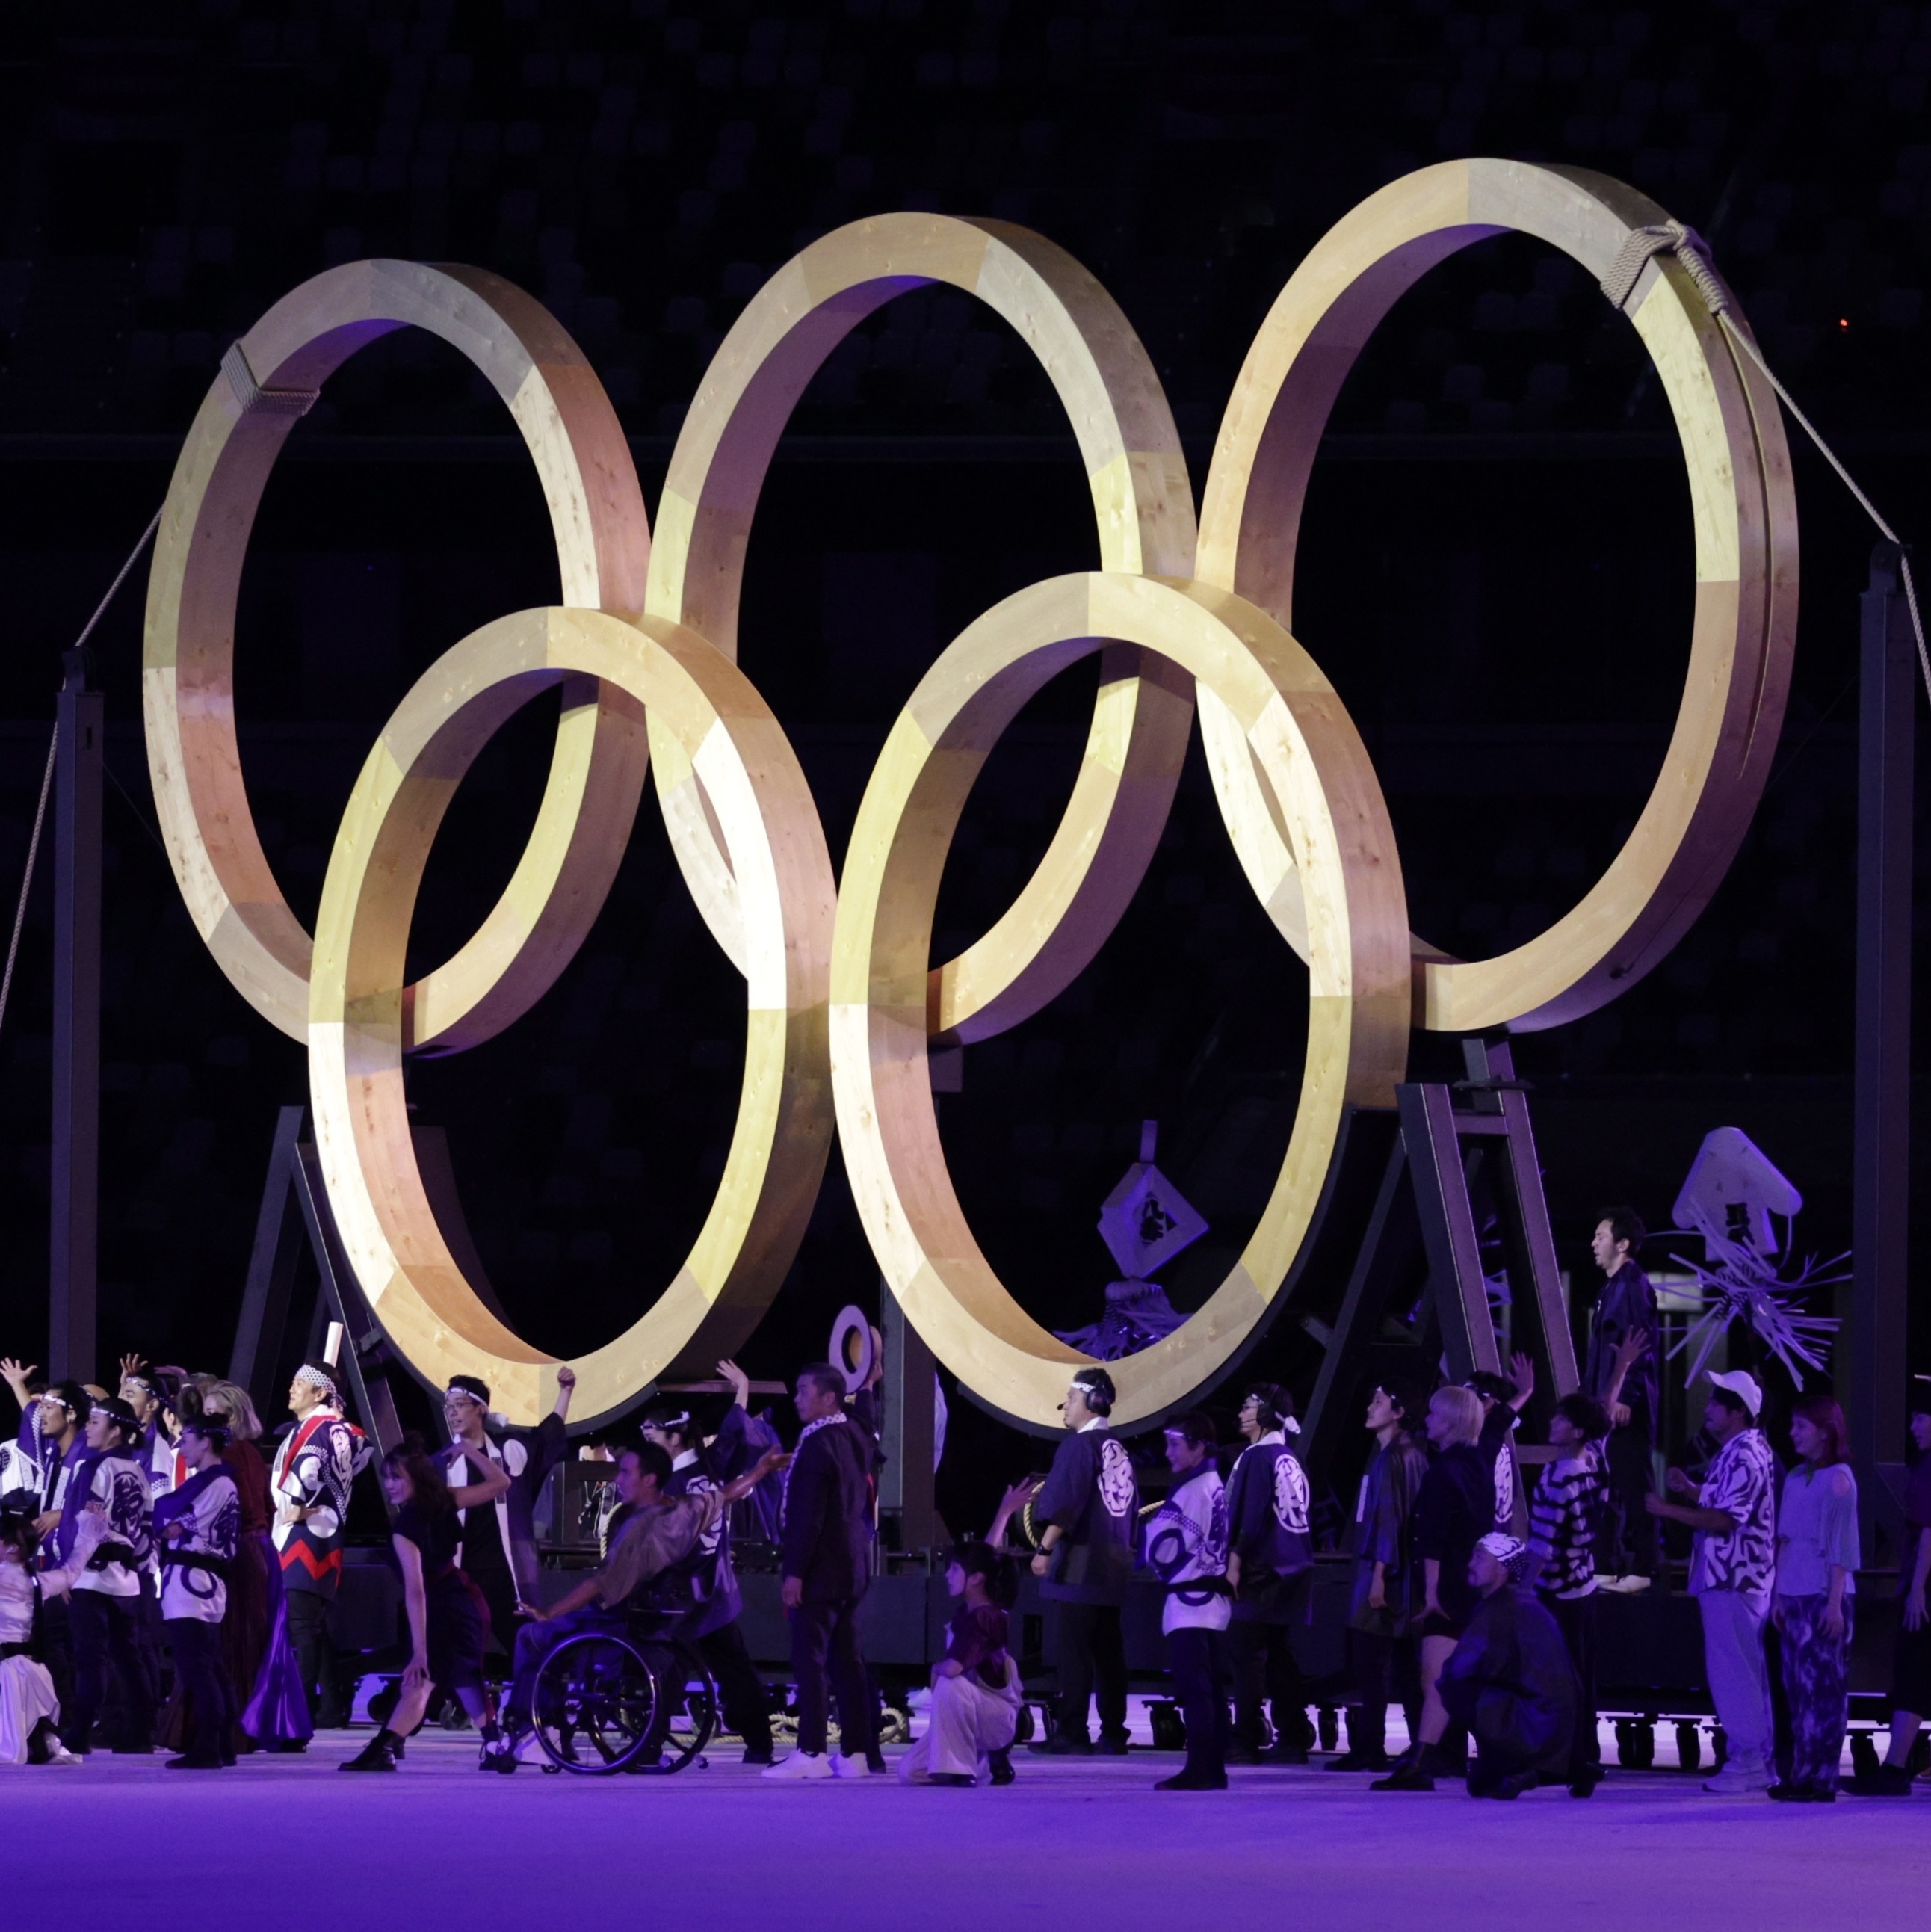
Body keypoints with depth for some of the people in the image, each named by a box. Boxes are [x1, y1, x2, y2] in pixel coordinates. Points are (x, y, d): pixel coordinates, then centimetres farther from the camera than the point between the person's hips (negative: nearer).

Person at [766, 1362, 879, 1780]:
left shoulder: (817, 1445, -17)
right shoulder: (855, 1438, 11)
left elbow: (809, 1516, -19)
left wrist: (795, 1572, -17)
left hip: (820, 1571, -9)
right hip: (852, 1569, 9)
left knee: (810, 1660, -7)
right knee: (847, 1660, 10)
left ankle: (810, 1753, -10)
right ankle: (857, 1751, 11)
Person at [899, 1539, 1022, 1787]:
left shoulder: (985, 1618, -21)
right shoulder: (964, 1613, 6)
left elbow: (953, 1668, -31)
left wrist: (936, 1669, -11)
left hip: (999, 1717, -9)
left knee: (950, 1684, -38)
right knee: (910, 1771, 0)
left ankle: (958, 1767, -23)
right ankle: (989, 1758, 17)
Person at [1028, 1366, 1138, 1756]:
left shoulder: (1080, 1445, -9)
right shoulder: (1119, 1451, 16)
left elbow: (1065, 1504, -18)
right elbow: (1133, 1508, 20)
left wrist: (1045, 1549, -18)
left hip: (1080, 1564, -8)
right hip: (1114, 1565, 8)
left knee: (1073, 1652, -9)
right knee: (1109, 1653, 8)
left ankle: (1071, 1734, -12)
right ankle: (1113, 1734, 7)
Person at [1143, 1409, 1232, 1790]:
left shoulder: (1190, 1491, -13)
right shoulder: (1215, 1487, 15)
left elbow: (1163, 1547, -13)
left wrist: (1153, 1524, 7)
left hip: (1189, 1601, -10)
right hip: (1214, 1599, 10)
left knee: (1193, 1689, -10)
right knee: (1212, 1689, 9)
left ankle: (1198, 1769, -13)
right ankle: (1214, 1769, 11)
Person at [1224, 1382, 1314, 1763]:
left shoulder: (1258, 1457, -11)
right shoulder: (1291, 1459, 14)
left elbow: (1248, 1516, -17)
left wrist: (1235, 1561, -14)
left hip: (1263, 1570, -9)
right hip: (1293, 1570, 9)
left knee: (1244, 1650, -7)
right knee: (1280, 1654, 12)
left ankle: (1246, 1741, -11)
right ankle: (1293, 1738, 10)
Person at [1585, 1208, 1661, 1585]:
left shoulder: (1634, 1285, -11)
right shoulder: (1610, 1288, 18)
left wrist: (1625, 1398, -22)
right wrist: (1590, 1397, 21)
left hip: (1626, 1407, -10)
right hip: (1606, 1405, 10)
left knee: (1634, 1487, -8)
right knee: (1607, 1487, 11)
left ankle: (1642, 1568, -8)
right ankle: (1606, 1566, 15)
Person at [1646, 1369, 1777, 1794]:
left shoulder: (1744, 1457, -17)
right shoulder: (1744, 1451, 15)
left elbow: (1726, 1519, -23)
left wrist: (1670, 1510, -19)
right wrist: (1691, 1490, 15)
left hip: (1731, 1580, -11)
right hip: (1733, 1577, 11)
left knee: (1733, 1671, -8)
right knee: (1745, 1671, 13)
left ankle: (1748, 1762, -6)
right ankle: (1755, 1759, 18)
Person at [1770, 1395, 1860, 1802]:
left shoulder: (1838, 1479, -7)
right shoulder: (1795, 1479, 14)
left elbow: (1842, 1547, -10)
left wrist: (1835, 1602, -15)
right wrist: (1778, 1595, 14)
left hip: (1824, 1596, -7)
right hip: (1794, 1596, 7)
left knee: (1823, 1687, -6)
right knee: (1797, 1687, 6)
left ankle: (1821, 1776, -6)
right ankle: (1802, 1773, 9)